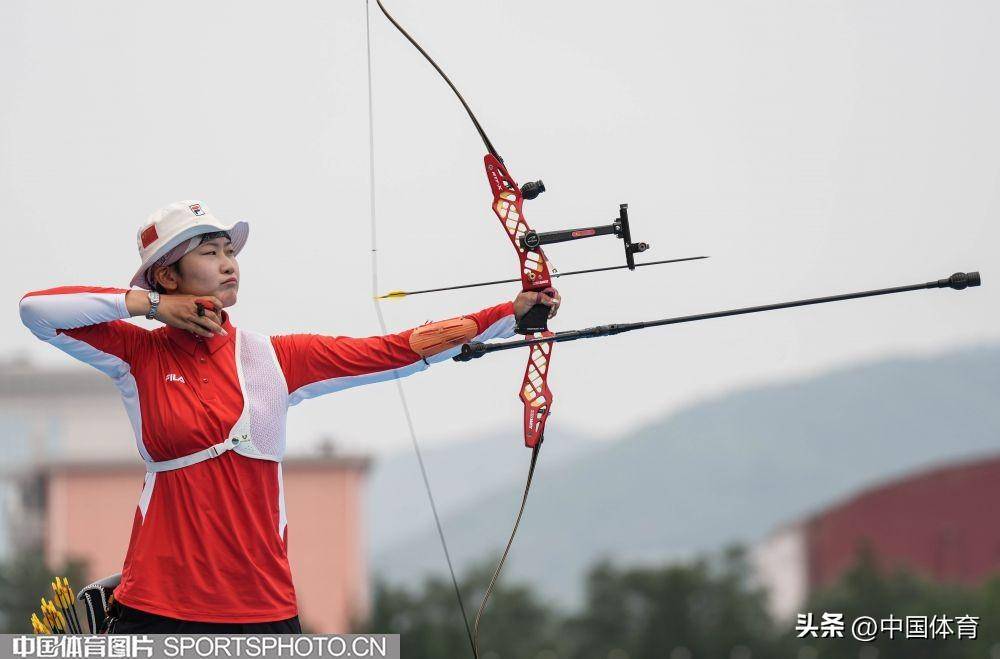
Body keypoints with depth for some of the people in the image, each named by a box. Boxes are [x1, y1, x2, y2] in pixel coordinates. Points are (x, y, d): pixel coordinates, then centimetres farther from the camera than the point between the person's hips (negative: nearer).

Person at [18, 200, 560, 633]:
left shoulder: (275, 358, 6)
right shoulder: (140, 355, 2)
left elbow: (400, 351, 3)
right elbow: (37, 310, -6)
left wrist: (512, 313, -3)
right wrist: (149, 305, -6)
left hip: (262, 607, 2)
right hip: (158, 607, -2)